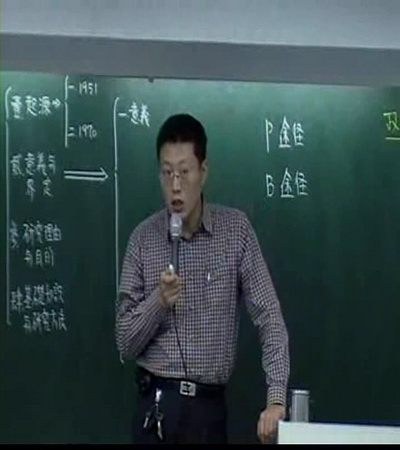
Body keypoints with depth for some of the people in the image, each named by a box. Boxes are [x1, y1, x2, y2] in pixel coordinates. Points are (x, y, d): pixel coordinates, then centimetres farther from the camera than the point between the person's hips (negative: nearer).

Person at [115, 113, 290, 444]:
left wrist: (276, 398, -15)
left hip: (210, 407, 0)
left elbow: (270, 319, -4)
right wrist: (158, 301, -16)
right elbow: (125, 343, 2)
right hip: (156, 407, 0)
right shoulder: (143, 238, 0)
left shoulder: (236, 230, -1)